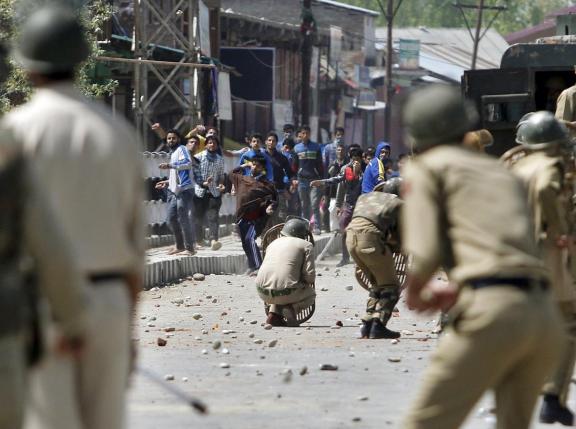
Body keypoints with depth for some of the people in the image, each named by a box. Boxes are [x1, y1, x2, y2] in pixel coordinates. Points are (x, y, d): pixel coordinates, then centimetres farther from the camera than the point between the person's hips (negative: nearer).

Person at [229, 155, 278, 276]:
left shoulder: (266, 184, 0)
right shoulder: (244, 179, 14)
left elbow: (274, 200, 1)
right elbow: (232, 174, 33)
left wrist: (270, 207, -19)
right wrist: (243, 166, 24)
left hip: (256, 218, -6)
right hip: (243, 218, 6)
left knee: (249, 239, -22)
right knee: (245, 243, 11)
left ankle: (258, 267, -25)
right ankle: (252, 266, 27)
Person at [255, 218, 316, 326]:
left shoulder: (273, 243, 24)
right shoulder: (307, 245, 6)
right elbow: (310, 275, -4)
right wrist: (309, 282, 20)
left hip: (263, 292, 5)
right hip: (285, 292, -5)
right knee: (310, 294, 26)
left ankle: (274, 314, 9)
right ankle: (290, 306, -4)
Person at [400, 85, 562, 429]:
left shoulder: (426, 168, 12)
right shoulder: (505, 174, 28)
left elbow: (424, 255, 0)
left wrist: (413, 293, 19)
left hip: (493, 312, -6)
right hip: (545, 314, 6)